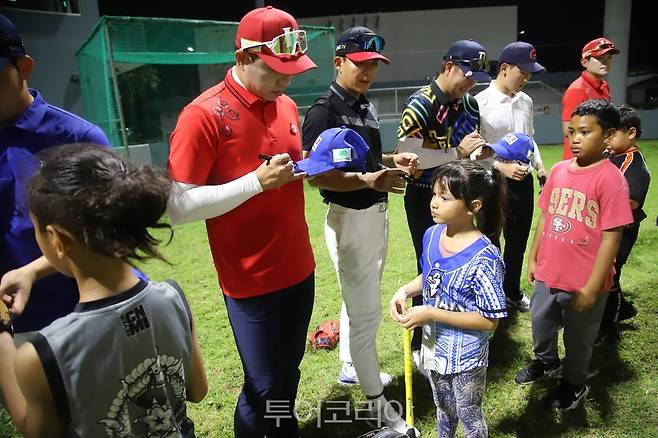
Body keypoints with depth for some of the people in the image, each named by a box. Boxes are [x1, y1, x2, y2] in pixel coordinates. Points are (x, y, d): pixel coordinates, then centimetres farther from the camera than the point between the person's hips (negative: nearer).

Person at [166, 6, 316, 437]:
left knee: (289, 372, 22)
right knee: (263, 386, 7)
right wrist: (256, 181, -24)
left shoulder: (287, 106, 6)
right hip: (250, 279, -6)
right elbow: (179, 207, -18)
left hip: (299, 268, 7)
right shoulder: (203, 114, -15)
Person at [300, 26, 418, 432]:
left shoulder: (366, 105, 11)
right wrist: (369, 179, -36)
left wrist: (391, 160, 2)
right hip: (350, 218, -9)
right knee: (366, 312, 1)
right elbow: (316, 175, -25)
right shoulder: (324, 111, -17)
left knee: (360, 303, 23)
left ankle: (351, 367, 44)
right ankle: (378, 406, 17)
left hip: (377, 213, 10)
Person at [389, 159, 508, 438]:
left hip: (465, 356, -6)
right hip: (434, 345, 6)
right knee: (443, 408, 31)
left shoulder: (483, 258, -30)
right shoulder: (432, 235, -9)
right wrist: (405, 291, -11)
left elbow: (490, 321, -26)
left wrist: (431, 314, -28)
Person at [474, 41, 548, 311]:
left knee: (518, 241, 18)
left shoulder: (526, 101, 9)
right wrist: (502, 168, -23)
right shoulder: (481, 103, -14)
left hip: (523, 180, 7)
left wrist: (540, 167, 8)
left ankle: (512, 292, 37)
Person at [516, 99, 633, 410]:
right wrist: (533, 258, 12)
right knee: (541, 322, 25)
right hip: (547, 274, 6)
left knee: (578, 337, 17)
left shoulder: (611, 179, -18)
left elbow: (611, 238, -18)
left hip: (583, 283, -5)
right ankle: (546, 361, 54)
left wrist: (592, 288, -17)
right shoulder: (559, 170, 0)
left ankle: (574, 383, 44)